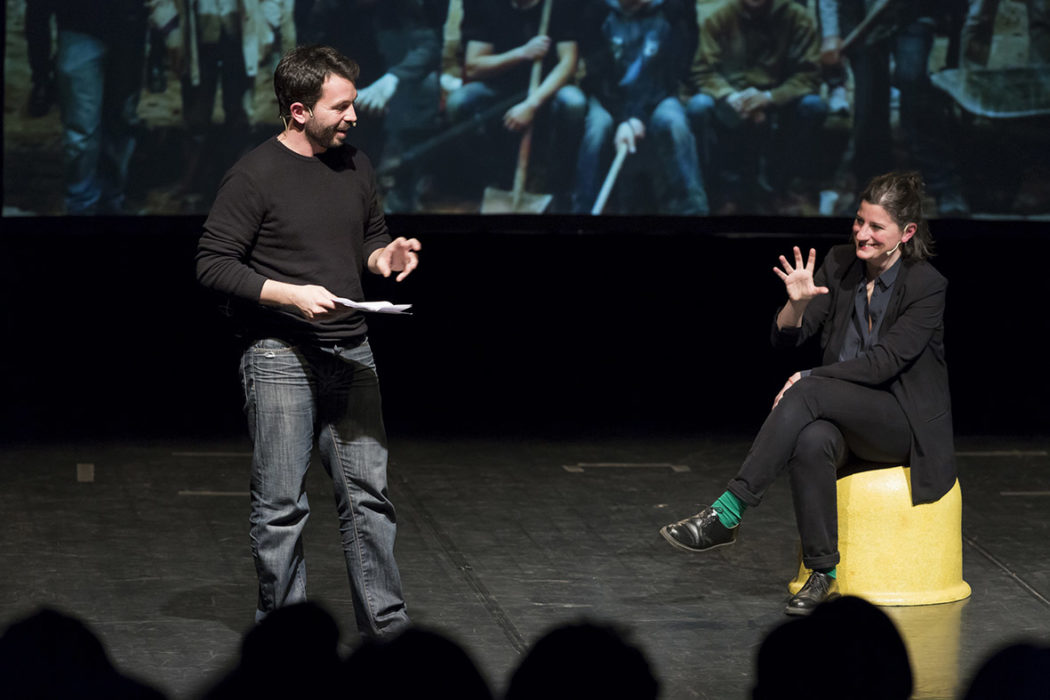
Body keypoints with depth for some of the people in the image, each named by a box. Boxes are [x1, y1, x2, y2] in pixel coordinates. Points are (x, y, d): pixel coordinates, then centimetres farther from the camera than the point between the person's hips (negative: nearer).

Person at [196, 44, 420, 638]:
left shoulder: (355, 166, 9)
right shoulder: (256, 176, -10)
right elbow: (213, 263, -11)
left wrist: (385, 254, 1)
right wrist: (290, 294, -19)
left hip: (351, 354, 6)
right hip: (280, 359, -6)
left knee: (369, 493, 6)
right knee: (282, 504, 1)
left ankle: (387, 626, 13)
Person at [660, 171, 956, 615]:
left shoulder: (927, 286, -10)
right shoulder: (838, 266, 5)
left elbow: (884, 361, -18)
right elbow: (786, 340, 0)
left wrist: (811, 378, -21)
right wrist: (797, 303, -21)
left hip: (906, 425, -4)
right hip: (844, 417, 4)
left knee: (808, 394, -32)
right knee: (811, 442, -35)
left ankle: (727, 514, -35)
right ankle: (823, 572, -28)